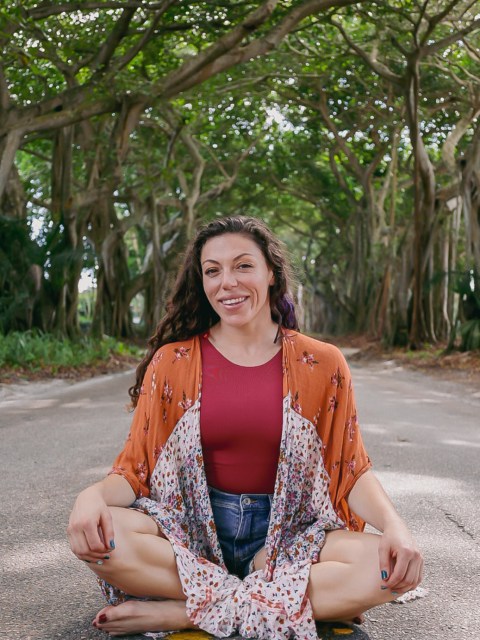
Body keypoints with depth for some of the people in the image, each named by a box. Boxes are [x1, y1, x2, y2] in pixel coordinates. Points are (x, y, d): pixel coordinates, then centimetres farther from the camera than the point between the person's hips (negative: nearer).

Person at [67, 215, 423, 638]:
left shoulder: (321, 365, 0)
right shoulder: (173, 361, 0)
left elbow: (353, 470, 3)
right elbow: (135, 468, 0)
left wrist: (393, 523, -18)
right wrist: (94, 495, -23)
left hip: (289, 535, 0)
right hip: (190, 528, 0)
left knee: (394, 566, -28)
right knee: (93, 534, -29)